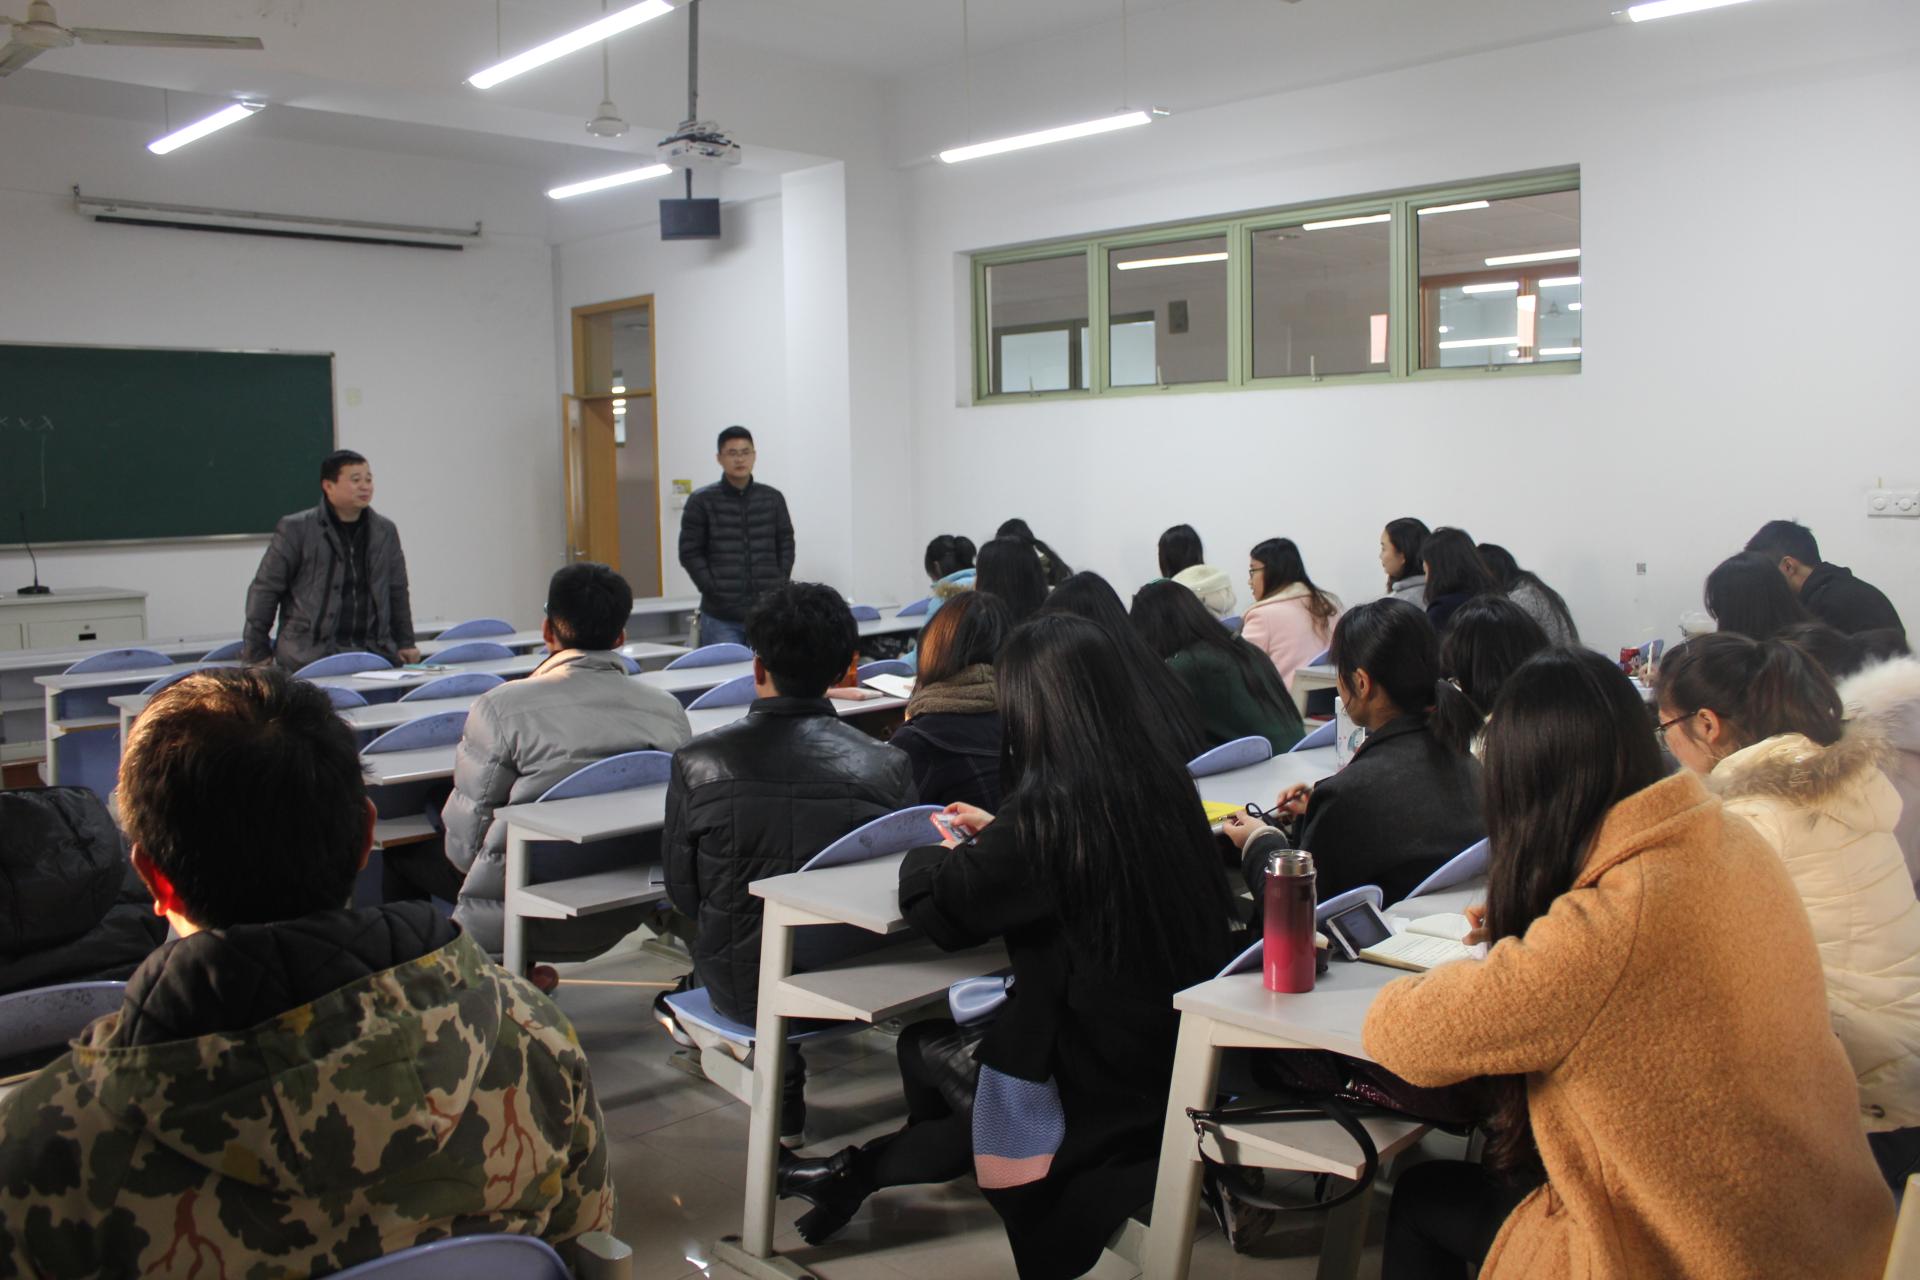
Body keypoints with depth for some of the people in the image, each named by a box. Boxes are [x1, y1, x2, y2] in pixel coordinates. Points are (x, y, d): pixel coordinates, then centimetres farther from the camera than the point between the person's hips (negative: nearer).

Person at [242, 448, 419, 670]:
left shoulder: (385, 531, 14)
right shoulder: (296, 529, 1)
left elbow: (397, 592, 22)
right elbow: (265, 590, 4)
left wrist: (405, 643, 16)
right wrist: (256, 652, 4)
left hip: (374, 652, 3)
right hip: (311, 655, -3)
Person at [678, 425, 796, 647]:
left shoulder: (772, 498, 9)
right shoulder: (702, 501, 1)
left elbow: (786, 545, 13)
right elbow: (690, 553, 1)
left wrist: (779, 586, 1)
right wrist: (713, 590, -8)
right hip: (721, 615, -2)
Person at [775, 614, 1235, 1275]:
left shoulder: (1052, 802, -23)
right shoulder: (1161, 775, -2)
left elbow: (939, 908, -14)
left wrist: (932, 856, 6)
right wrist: (997, 834, 21)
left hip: (1112, 1070, -7)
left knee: (924, 1047, 15)